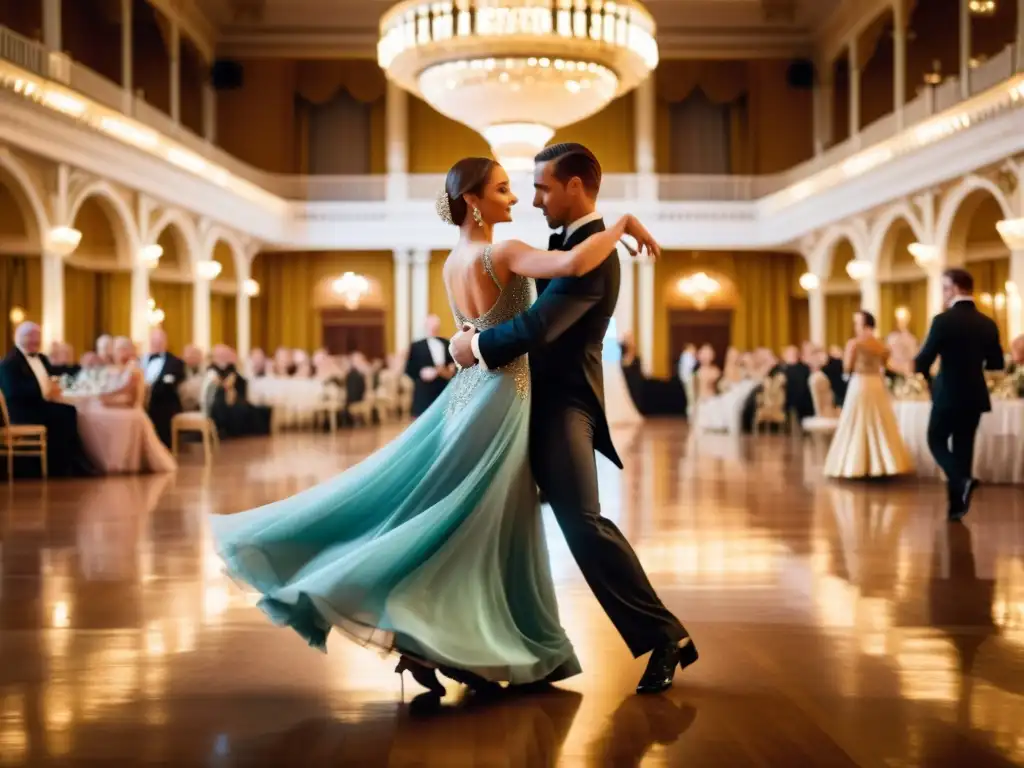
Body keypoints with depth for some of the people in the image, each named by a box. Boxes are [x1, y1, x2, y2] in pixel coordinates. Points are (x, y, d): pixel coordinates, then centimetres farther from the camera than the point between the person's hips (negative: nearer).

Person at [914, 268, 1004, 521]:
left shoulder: (943, 320, -15)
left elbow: (923, 362, -15)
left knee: (936, 441, 12)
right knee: (963, 446, 13)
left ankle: (961, 480, -13)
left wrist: (926, 373, 8)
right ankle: (957, 504, 14)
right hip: (975, 396, 5)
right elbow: (997, 364, 9)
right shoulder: (988, 324, 3)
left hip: (949, 395, -5)